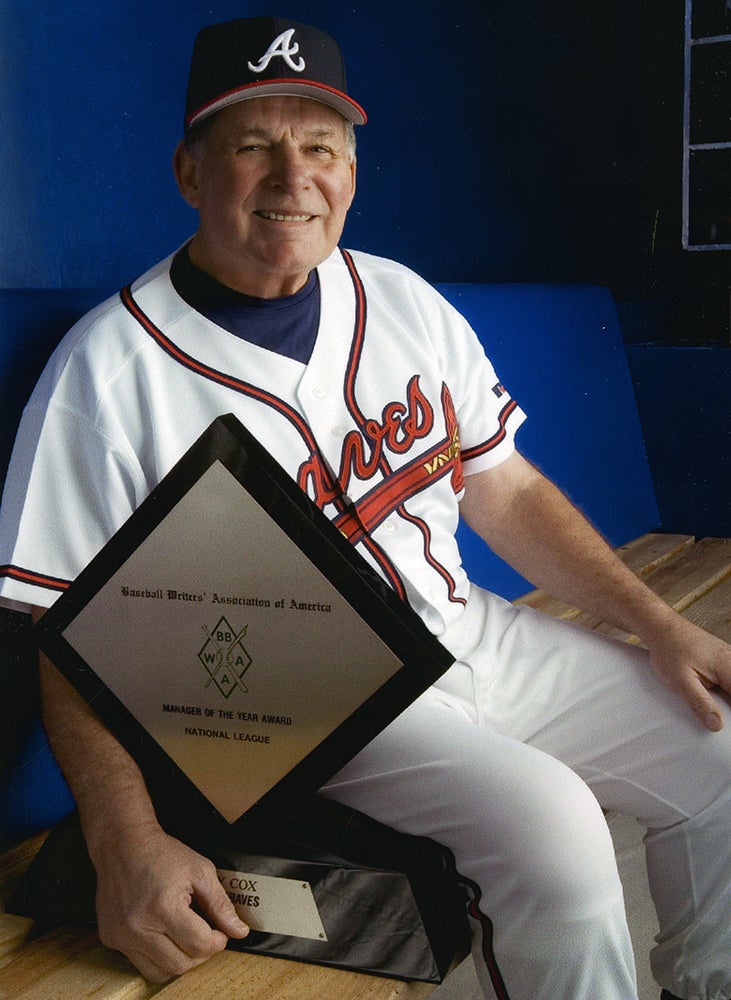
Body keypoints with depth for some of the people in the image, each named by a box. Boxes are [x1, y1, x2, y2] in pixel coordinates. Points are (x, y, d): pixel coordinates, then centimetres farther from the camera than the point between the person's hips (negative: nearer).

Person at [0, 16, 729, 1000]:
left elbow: (508, 492, 12)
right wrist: (127, 843, -26)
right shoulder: (110, 372, -11)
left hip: (473, 637, 7)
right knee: (549, 822, -29)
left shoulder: (402, 300, 7)